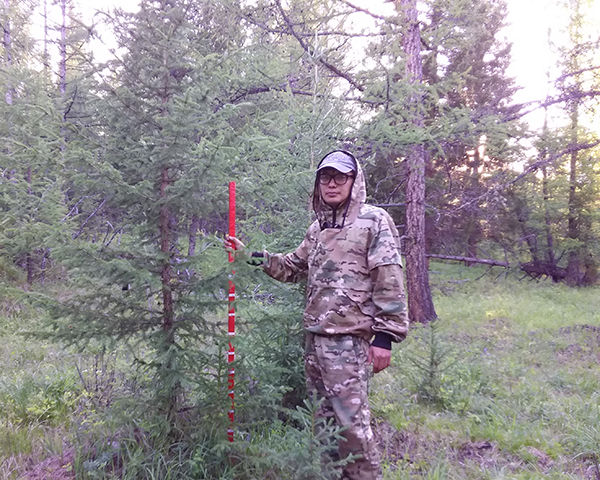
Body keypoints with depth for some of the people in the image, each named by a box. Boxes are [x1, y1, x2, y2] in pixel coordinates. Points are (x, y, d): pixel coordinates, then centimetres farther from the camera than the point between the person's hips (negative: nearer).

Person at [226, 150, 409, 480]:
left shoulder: (374, 221, -5)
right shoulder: (318, 228, 16)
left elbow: (389, 282, -10)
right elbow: (292, 267, 27)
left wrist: (385, 336, -15)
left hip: (348, 339, -7)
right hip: (314, 336, 7)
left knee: (351, 421, -6)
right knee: (321, 417, 16)